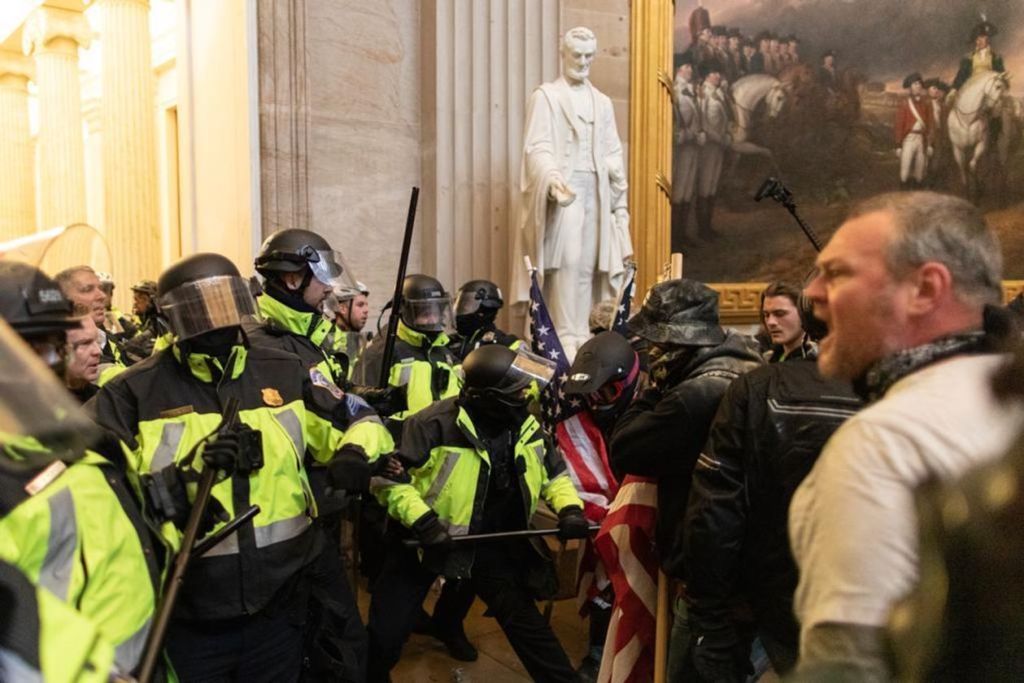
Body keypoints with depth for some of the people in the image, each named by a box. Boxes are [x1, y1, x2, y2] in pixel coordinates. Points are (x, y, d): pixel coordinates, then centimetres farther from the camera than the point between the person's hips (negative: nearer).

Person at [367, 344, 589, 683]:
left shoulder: (526, 425, -6)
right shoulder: (437, 423, -27)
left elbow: (554, 473, 9)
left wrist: (569, 509, -9)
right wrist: (420, 519, -30)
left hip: (494, 542, 4)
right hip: (427, 538, -4)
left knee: (525, 619, 12)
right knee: (387, 630, 4)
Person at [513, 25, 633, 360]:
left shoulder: (602, 103, 20)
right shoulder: (545, 97, 3)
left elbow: (613, 155, 18)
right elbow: (537, 148, -10)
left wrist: (620, 202, 10)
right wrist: (552, 179, -30)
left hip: (597, 193, 5)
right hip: (564, 190, -5)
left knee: (589, 265, 2)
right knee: (568, 260, -16)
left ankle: (583, 335, 7)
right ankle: (566, 338, -13)